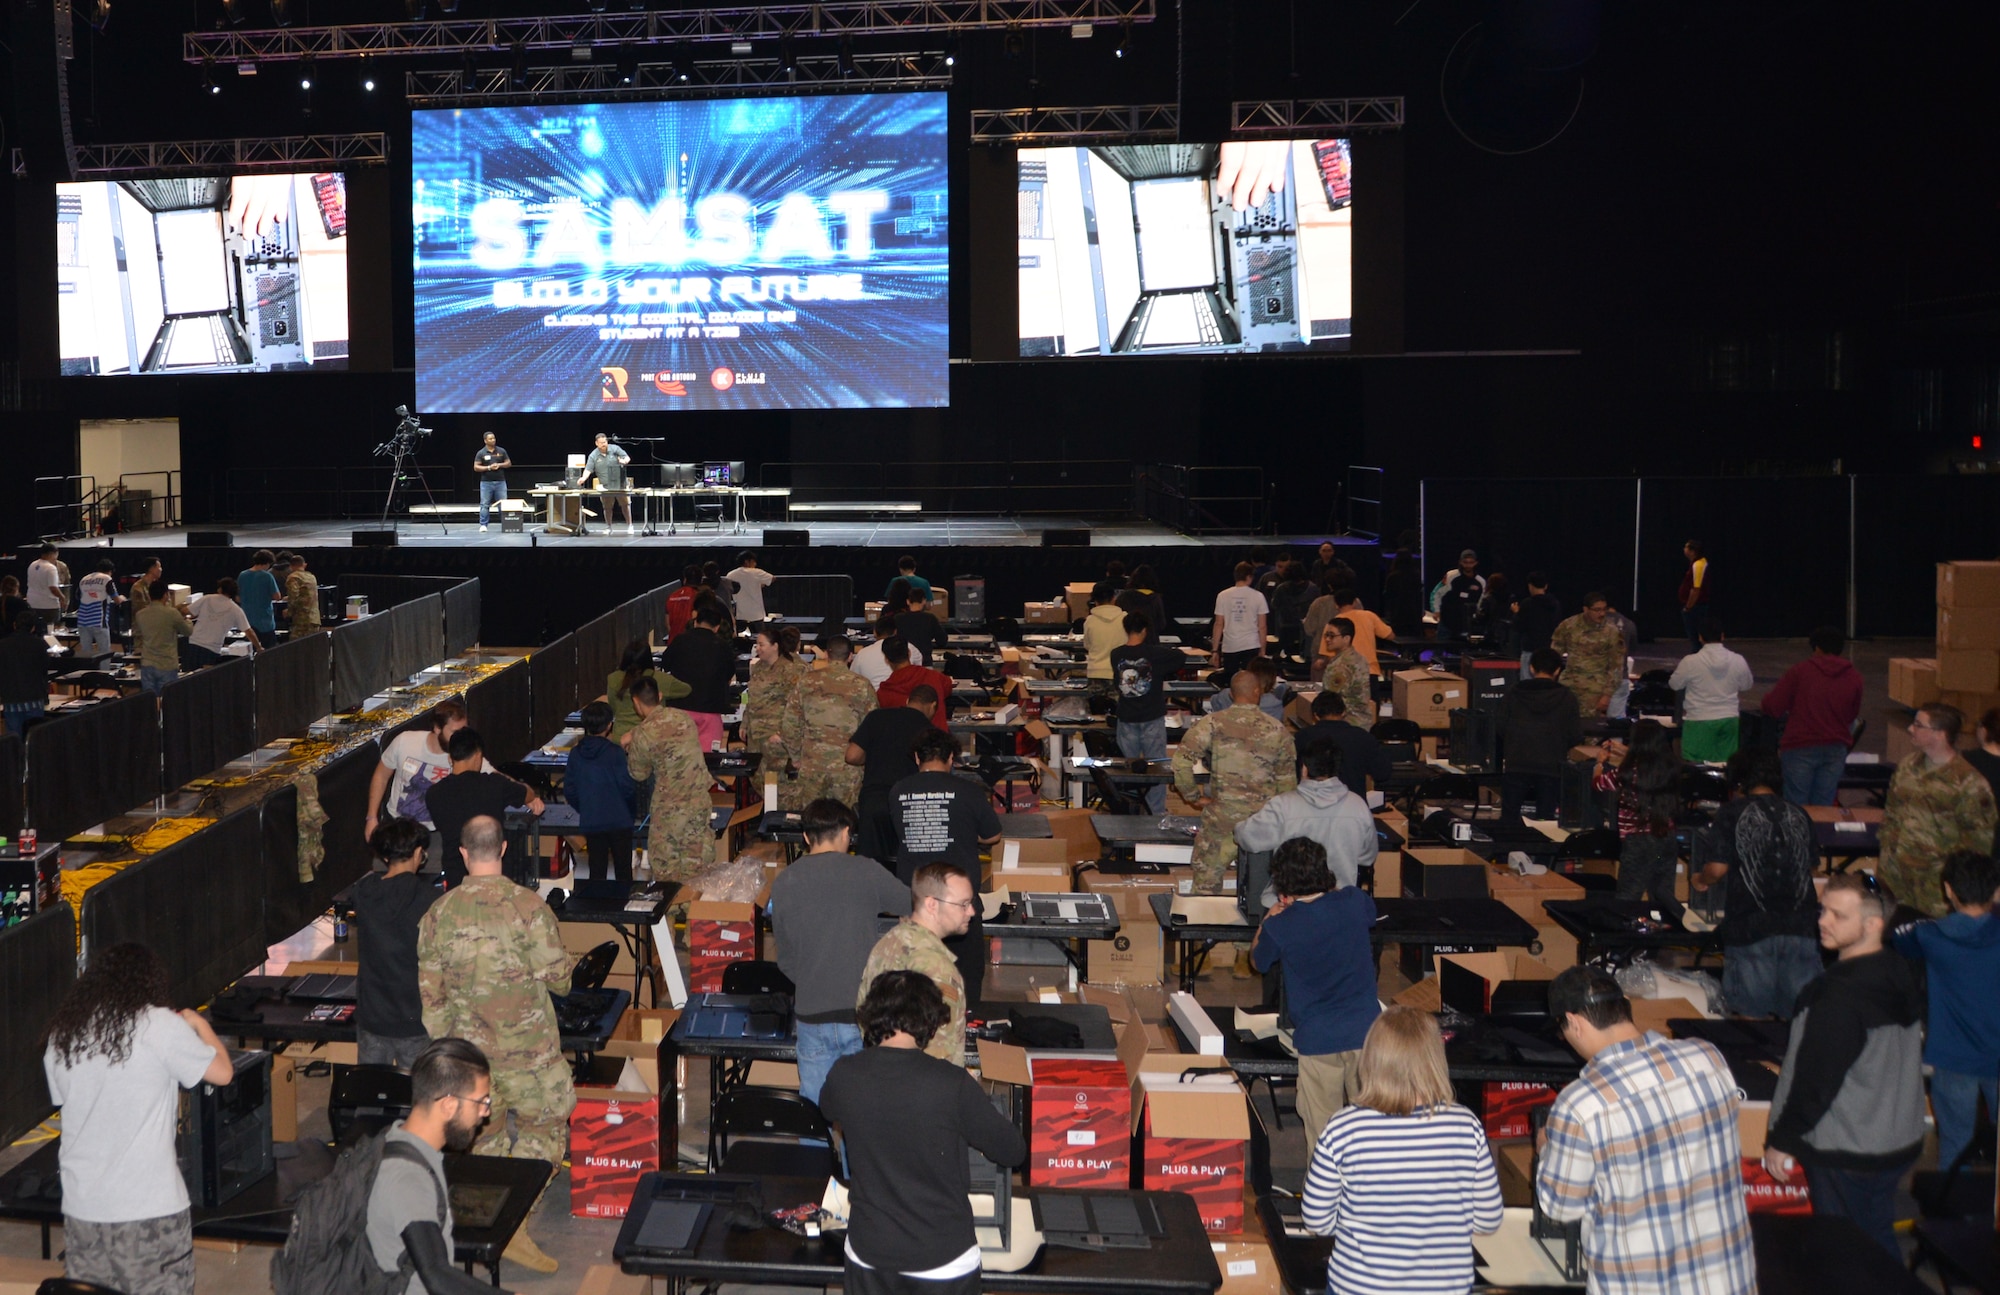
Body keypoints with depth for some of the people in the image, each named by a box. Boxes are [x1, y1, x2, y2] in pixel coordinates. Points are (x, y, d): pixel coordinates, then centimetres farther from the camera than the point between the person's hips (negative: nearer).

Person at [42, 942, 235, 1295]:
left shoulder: (61, 1034, 4)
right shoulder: (160, 1026, -12)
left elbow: (62, 1097, 18)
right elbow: (222, 1072, -4)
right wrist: (199, 1025, 13)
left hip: (82, 1205, 5)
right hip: (149, 1205, -5)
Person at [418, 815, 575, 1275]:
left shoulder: (439, 912, -3)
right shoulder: (526, 905, -16)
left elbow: (429, 991, 3)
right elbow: (560, 977, -13)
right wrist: (568, 966, 11)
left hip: (468, 1048, 4)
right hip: (526, 1047, -4)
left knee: (484, 1137, 16)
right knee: (542, 1131, 10)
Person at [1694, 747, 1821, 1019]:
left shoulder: (1733, 814, 1)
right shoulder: (1799, 816, 12)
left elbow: (1718, 869, -5)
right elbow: (1811, 866, 18)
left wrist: (1699, 880, 16)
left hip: (1752, 927, -3)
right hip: (1801, 925, 3)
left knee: (1752, 1018, 2)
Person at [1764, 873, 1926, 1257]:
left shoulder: (1843, 995, -27)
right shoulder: (1899, 974, 1)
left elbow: (1815, 1080, -22)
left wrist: (1781, 1141, -10)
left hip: (1846, 1156, -8)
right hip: (1898, 1143, 8)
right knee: (1879, 1244, 21)